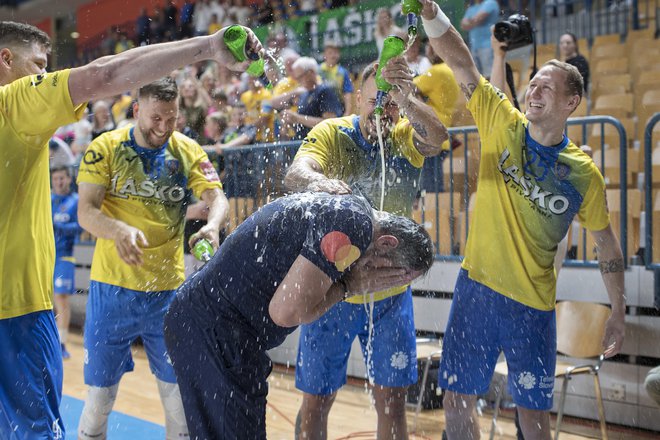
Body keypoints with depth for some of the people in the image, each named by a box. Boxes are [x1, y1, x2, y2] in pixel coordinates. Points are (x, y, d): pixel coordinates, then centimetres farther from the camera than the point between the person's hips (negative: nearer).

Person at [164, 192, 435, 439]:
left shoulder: (336, 207, 13)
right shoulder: (355, 223, -18)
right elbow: (287, 311, -23)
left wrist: (350, 282, -1)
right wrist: (348, 287, -9)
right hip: (215, 332, -10)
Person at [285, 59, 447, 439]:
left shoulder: (406, 135, -5)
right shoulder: (331, 133, -10)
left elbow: (436, 137, -27)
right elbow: (295, 174, -28)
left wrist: (406, 101, -46)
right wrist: (317, 180, -52)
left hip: (391, 293, 2)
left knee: (393, 400, 8)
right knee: (316, 400, 6)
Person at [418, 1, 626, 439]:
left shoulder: (584, 173, -4)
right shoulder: (503, 124, -2)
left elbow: (607, 243, 6)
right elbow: (461, 62, -11)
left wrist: (619, 312, 6)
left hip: (534, 304, -1)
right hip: (476, 290, 2)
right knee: (457, 399, 6)